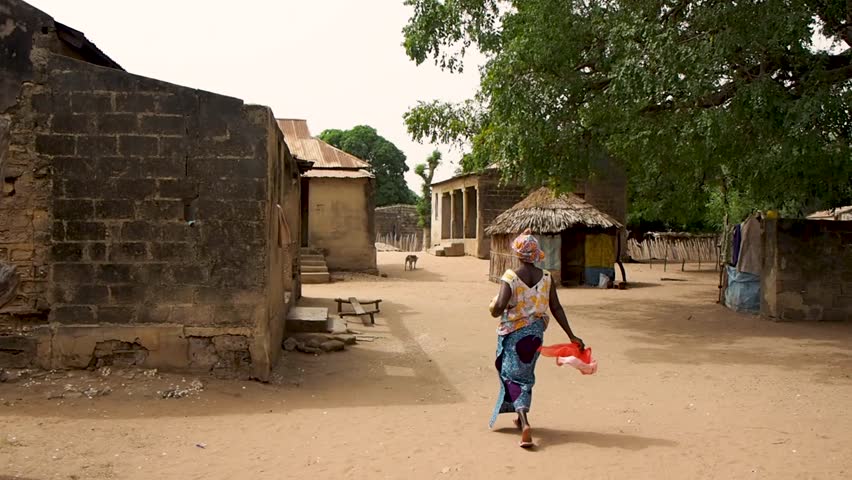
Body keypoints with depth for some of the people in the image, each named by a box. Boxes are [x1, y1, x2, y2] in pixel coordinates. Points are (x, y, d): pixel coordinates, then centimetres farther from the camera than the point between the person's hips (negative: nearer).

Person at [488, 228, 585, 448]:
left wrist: (494, 309, -1)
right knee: (526, 374, 21)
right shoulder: (546, 277, -3)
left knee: (513, 375, 3)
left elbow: (499, 307, -26)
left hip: (513, 332, -4)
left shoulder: (510, 277, -16)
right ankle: (521, 418, 34)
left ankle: (524, 422, -18)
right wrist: (571, 335, 3)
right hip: (536, 331, 4)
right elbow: (556, 309, -3)